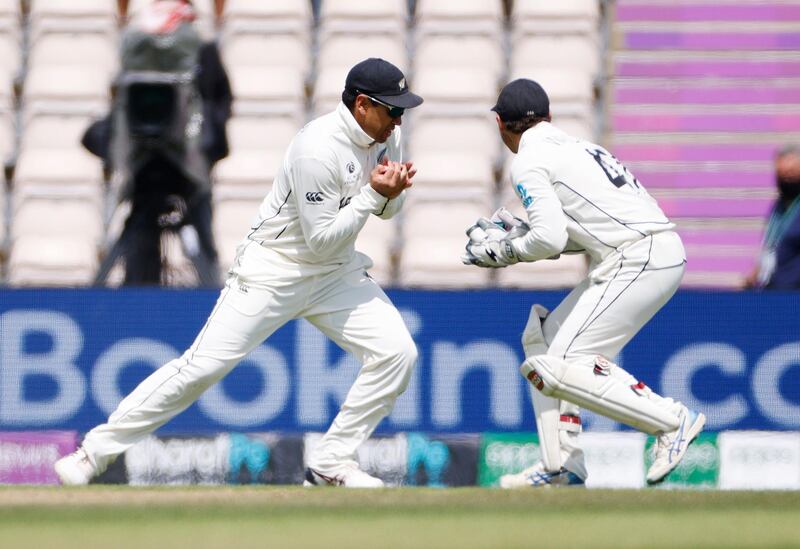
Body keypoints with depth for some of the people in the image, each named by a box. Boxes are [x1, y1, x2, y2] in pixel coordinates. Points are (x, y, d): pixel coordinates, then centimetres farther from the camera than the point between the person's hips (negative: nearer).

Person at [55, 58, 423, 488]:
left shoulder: (383, 134, -2)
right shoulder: (319, 149, -27)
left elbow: (387, 208, 12)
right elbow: (321, 239, -23)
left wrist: (393, 193, -11)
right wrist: (373, 194, -26)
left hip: (336, 274, 7)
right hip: (273, 270, -7)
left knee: (396, 351, -9)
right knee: (203, 364, -11)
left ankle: (330, 464, 0)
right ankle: (96, 450, -2)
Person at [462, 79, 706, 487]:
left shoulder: (529, 162, -3)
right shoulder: (574, 147, 24)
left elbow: (550, 239, -13)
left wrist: (508, 251, 5)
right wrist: (523, 233, 24)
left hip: (639, 260, -10)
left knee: (561, 369, -13)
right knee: (541, 339, 18)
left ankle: (672, 421, -12)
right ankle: (560, 466, 17)